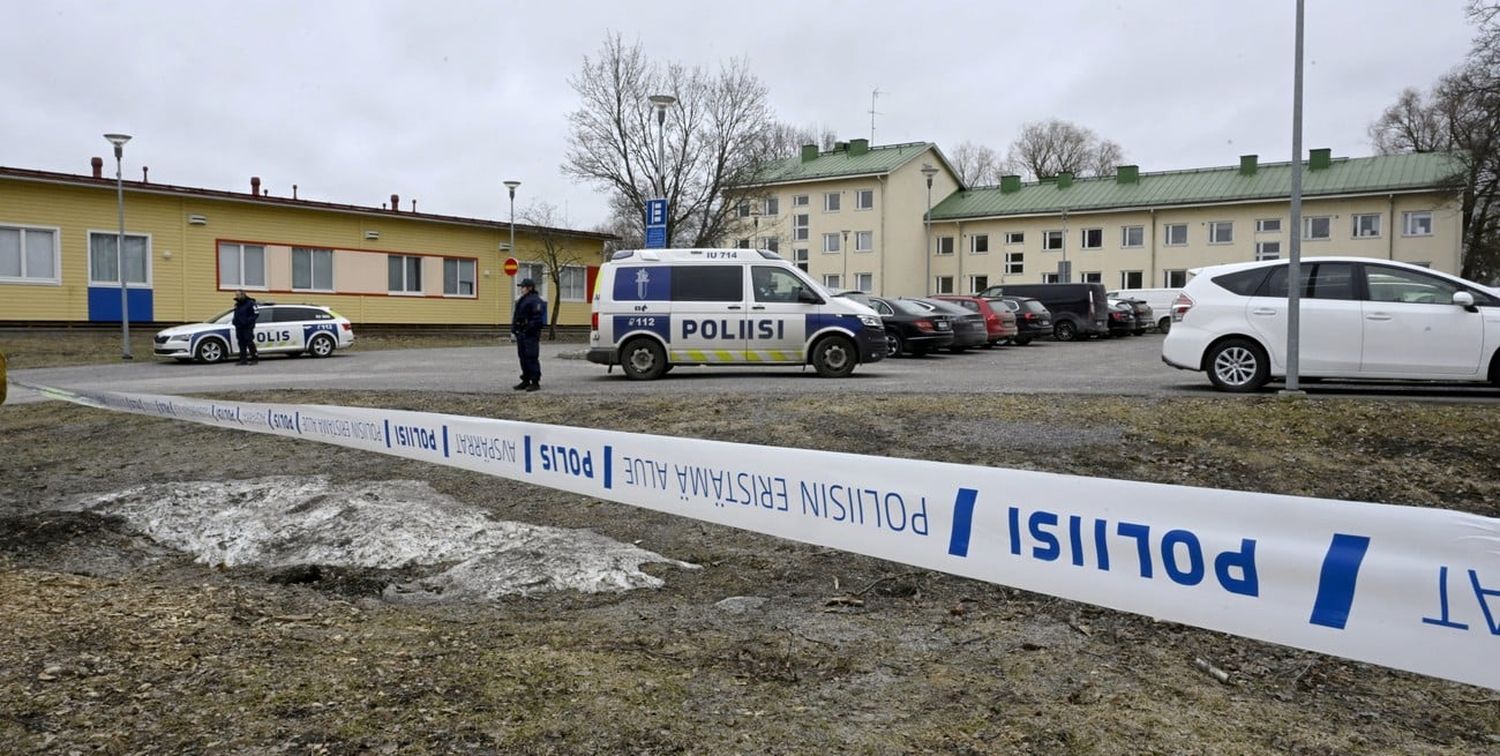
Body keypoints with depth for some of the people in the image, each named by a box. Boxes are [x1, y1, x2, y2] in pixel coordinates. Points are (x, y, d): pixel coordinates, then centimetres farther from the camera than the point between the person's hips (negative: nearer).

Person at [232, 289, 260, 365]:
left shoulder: (250, 303, -7)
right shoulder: (237, 305, 18)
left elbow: (256, 313, -12)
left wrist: (248, 320, -21)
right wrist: (235, 321, 10)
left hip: (247, 327, -7)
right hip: (239, 327, 8)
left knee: (249, 342, -11)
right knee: (241, 343, 6)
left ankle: (255, 358, -3)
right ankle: (243, 360, 8)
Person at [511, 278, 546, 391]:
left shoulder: (535, 300, -11)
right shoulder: (521, 300, 19)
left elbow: (538, 318, -19)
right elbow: (516, 316, 24)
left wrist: (530, 328, -22)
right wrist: (514, 329, 14)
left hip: (530, 335, -10)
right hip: (521, 334, 10)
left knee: (532, 358, -9)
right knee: (523, 357, 12)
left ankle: (535, 382, -5)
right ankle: (525, 381, 20)